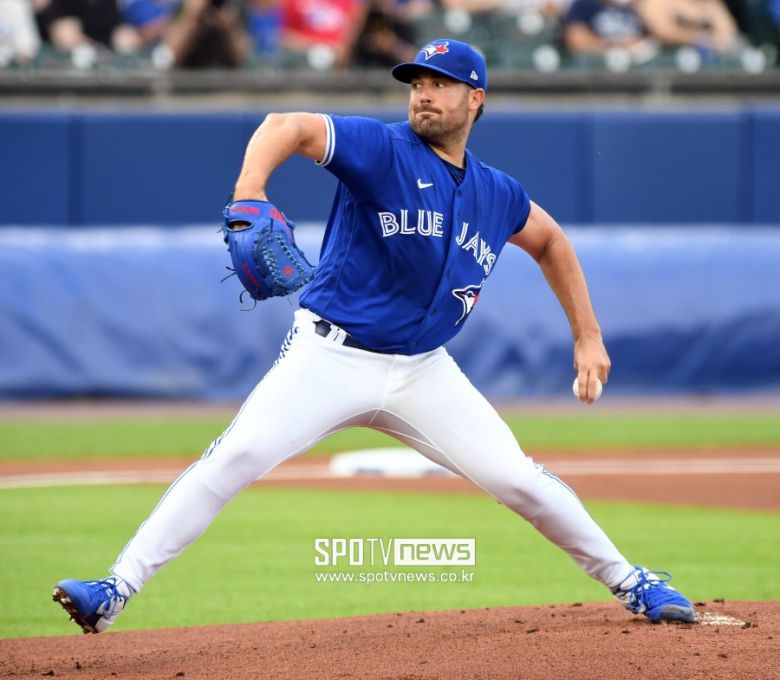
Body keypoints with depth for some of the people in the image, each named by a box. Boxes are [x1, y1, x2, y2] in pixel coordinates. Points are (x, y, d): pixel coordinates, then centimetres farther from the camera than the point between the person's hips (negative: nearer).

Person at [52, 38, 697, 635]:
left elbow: (550, 241, 27)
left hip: (422, 372, 4)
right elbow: (287, 126, -24)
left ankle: (628, 581, 21)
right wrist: (249, 196, -43)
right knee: (237, 457, -21)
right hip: (330, 358, -4)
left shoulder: (498, 195, 7)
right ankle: (116, 590, -22)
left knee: (518, 479, 0)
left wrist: (589, 336, 22)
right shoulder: (383, 149, -10)